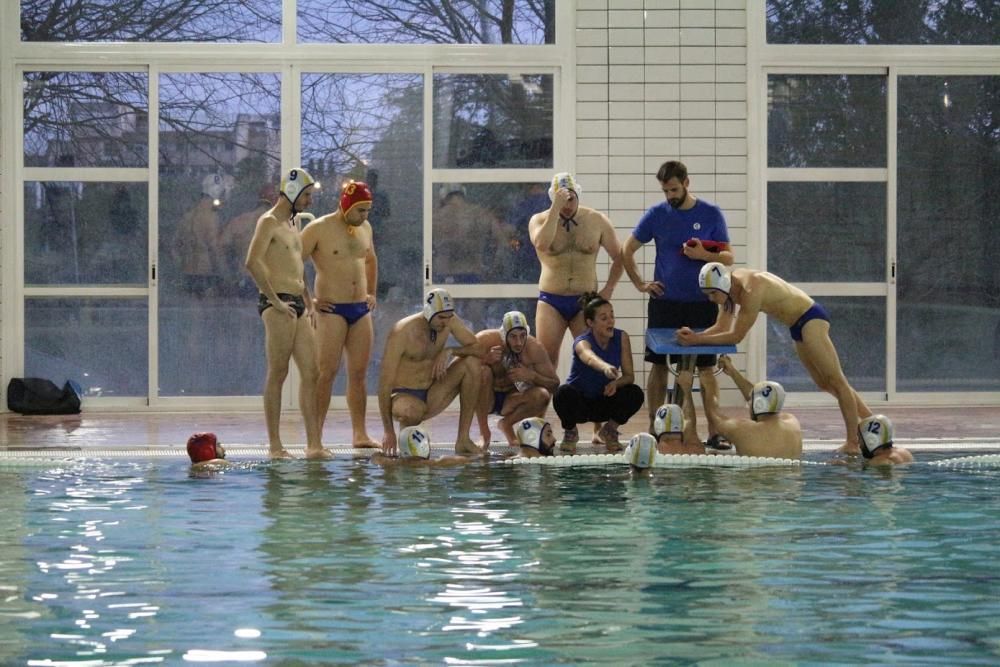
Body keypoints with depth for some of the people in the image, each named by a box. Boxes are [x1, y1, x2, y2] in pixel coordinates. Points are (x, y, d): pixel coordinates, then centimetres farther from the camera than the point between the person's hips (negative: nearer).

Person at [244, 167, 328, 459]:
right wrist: (275, 301, -19)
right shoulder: (269, 222, -7)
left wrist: (308, 302, 23)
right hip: (278, 306, -9)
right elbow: (253, 262, -21)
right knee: (277, 374, -6)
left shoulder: (291, 224, 22)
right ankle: (275, 446, -4)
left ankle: (314, 445, 3)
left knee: (310, 372, 3)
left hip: (297, 306, 9)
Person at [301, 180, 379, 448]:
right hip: (331, 309, -6)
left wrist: (372, 293, 20)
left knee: (359, 372, 5)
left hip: (361, 309, 6)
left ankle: (360, 434, 10)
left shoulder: (365, 228, 12)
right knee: (327, 372, -9)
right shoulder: (319, 229, -8)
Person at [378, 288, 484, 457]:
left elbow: (477, 349, 1)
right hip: (403, 395, -6)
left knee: (473, 363, -14)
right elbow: (386, 381, -21)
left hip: (431, 395, 6)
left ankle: (463, 440, -12)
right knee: (410, 412, -43)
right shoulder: (402, 332, -20)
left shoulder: (449, 321, -3)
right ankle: (406, 428, -1)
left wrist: (449, 352, -20)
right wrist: (388, 431, -25)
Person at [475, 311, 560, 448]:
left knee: (542, 396, -26)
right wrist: (485, 359, -39)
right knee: (483, 371, -34)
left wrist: (531, 376, -31)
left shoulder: (534, 348, -17)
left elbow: (554, 384, -12)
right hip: (486, 398, -2)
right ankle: (484, 431, -17)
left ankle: (507, 424, 4)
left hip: (510, 399, 2)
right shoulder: (485, 340, -24)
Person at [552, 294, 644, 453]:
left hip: (604, 402, 3)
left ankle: (610, 430, 4)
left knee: (635, 394, -25)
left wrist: (617, 383, -33)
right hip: (580, 402, -3)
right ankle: (570, 432, -3)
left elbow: (629, 376, -8)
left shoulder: (621, 338, -9)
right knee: (564, 393, -36)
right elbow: (590, 358, -49)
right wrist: (605, 368, -73)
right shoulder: (582, 342, -23)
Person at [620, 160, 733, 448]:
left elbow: (728, 257, 3)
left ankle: (713, 432, 2)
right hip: (664, 303, 1)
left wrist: (704, 255, -15)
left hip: (702, 303, -1)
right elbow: (626, 251, 11)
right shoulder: (656, 215, 3)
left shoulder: (711, 214, 2)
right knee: (659, 366, 2)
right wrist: (640, 284, 3)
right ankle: (654, 430, 9)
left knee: (706, 368, 0)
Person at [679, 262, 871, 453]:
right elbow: (723, 327, -1)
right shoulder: (730, 285, -4)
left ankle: (853, 442, -7)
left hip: (811, 318, -10)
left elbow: (736, 336, -29)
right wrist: (694, 335, -17)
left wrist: (697, 340, -29)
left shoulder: (751, 291, -31)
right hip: (798, 326, 10)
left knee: (836, 381, -7)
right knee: (825, 384, 14)